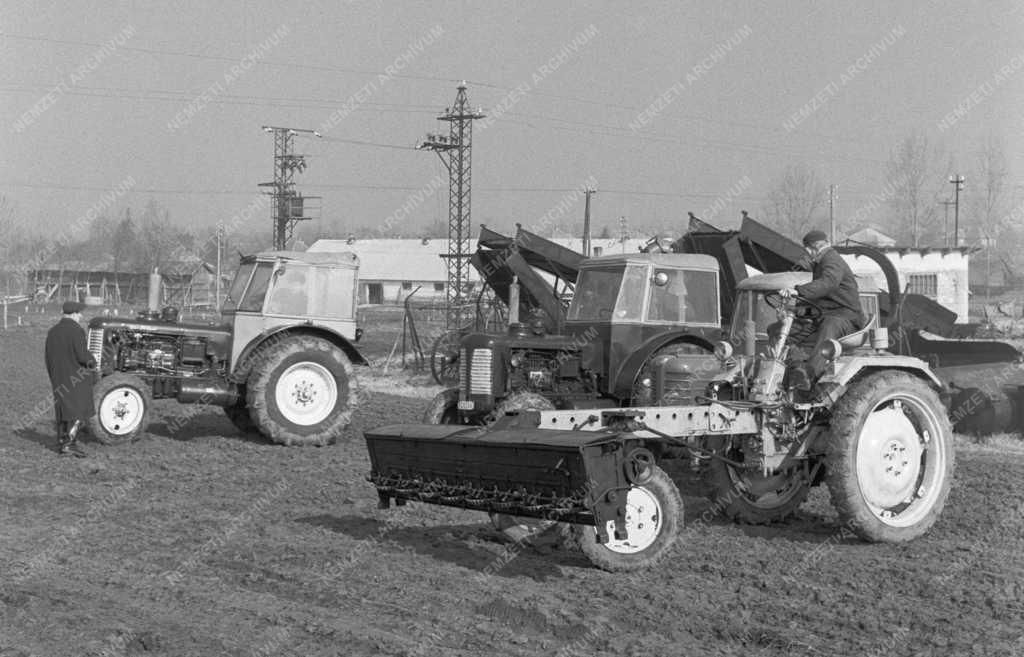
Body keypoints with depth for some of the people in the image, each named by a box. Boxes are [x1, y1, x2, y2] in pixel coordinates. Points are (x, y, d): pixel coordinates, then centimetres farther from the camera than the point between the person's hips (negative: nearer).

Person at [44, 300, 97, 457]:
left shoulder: (53, 332, 9)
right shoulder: (76, 331, -14)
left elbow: (49, 358, 12)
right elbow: (82, 355, -21)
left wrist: (54, 378, 20)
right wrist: (92, 362, 0)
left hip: (59, 380, 7)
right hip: (77, 379, -7)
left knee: (63, 411, 14)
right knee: (79, 414, -2)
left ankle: (62, 445, 13)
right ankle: (69, 444, -12)